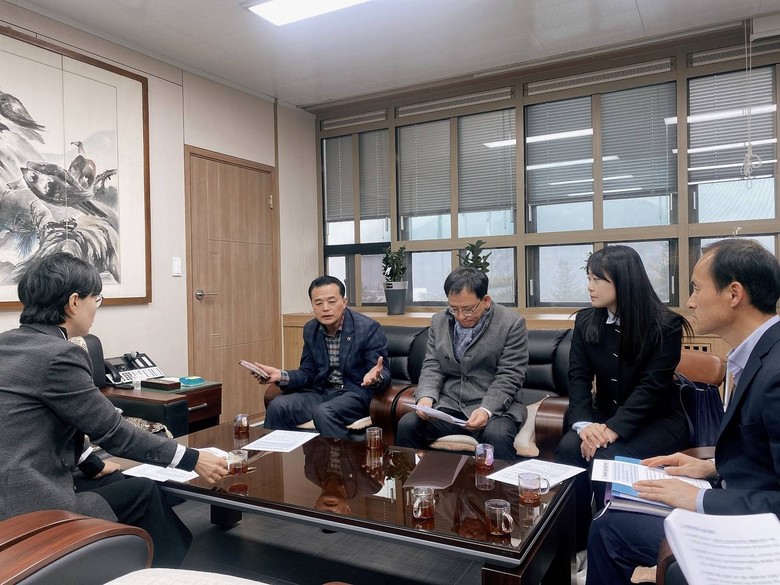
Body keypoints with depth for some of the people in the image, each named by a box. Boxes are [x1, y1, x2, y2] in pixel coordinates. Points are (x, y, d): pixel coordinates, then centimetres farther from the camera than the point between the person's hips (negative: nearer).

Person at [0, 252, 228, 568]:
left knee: (142, 489, 16)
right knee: (144, 494, 9)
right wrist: (192, 459, -7)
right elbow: (113, 431, -14)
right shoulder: (58, 355, -19)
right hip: (29, 507, -8)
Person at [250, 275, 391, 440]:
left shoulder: (369, 328, -13)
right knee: (278, 406, -19)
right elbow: (308, 373, 10)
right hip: (321, 391, 5)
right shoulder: (310, 330, 5)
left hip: (356, 392, -5)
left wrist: (376, 378, -36)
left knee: (323, 413, -33)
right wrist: (281, 376, -9)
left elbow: (384, 375, -11)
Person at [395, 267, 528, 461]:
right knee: (407, 424, -20)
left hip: (495, 407, -3)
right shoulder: (439, 321, 8)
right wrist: (426, 396, -13)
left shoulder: (512, 324, -6)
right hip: (448, 405, 4)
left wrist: (486, 410, -24)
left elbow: (508, 377, -10)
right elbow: (432, 367, 7)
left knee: (496, 435, -35)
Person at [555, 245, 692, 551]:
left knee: (606, 457, -31)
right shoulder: (585, 321, 0)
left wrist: (614, 430, -30)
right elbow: (578, 376, -6)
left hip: (659, 421, -4)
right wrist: (583, 423, -24)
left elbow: (651, 386, -19)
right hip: (606, 415, 4)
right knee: (569, 448, -26)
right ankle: (572, 545, -11)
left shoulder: (666, 325, -13)